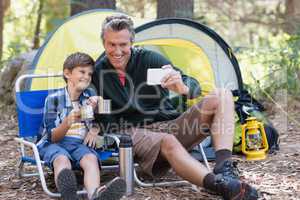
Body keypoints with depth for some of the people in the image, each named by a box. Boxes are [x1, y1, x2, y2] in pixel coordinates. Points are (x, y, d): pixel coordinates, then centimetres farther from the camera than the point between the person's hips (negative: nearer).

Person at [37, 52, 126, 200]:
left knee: (91, 158, -33)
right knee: (62, 159, -38)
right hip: (55, 144, -2)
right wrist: (68, 122, -25)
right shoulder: (54, 98, 0)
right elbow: (52, 137, -5)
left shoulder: (91, 95, 13)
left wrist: (94, 129, -1)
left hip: (81, 144, 3)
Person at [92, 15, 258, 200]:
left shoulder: (149, 58, -1)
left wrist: (182, 88, -32)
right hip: (138, 133, -3)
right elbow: (103, 119, 7)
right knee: (167, 142, -39)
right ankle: (218, 184, -60)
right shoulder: (98, 73, 0)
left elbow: (195, 87, -8)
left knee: (222, 96, -16)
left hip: (173, 125, 3)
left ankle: (224, 169, -35)